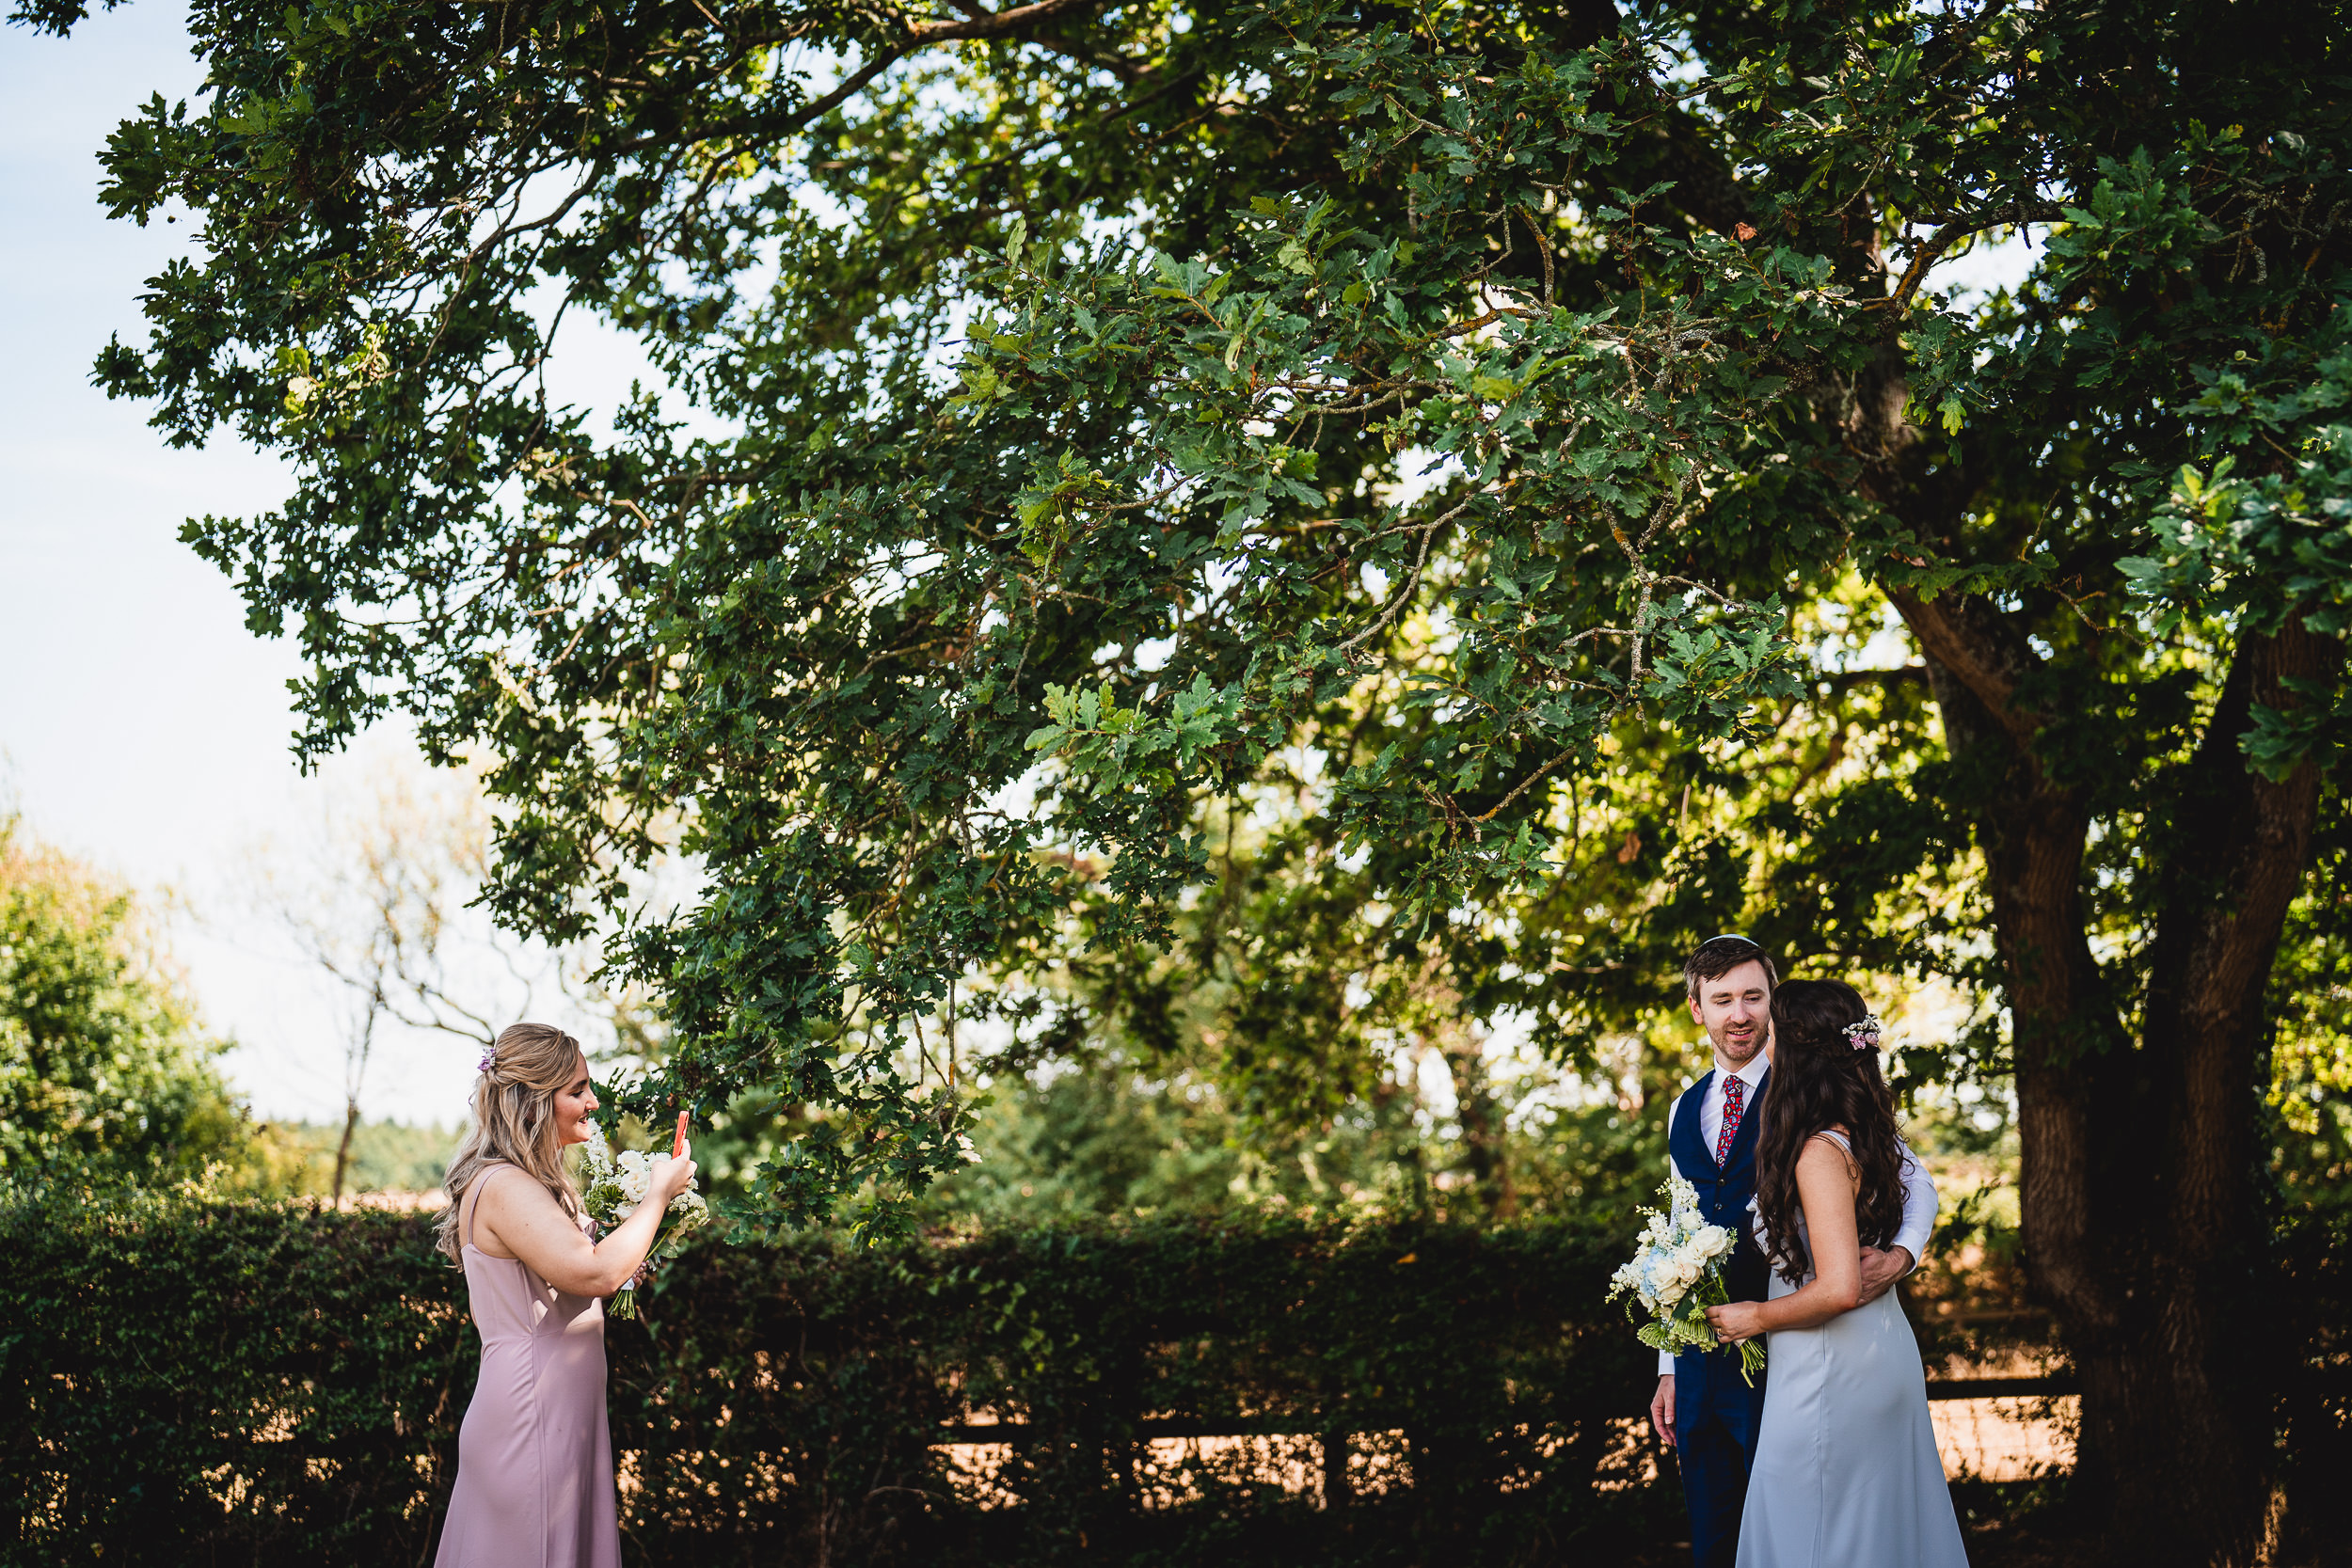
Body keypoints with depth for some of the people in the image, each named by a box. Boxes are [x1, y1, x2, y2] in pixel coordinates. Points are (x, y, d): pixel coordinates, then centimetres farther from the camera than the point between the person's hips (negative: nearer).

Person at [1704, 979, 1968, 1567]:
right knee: (1883, 1520, 18)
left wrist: (1758, 1317, -13)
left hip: (1833, 1371, -9)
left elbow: (1839, 1290, -27)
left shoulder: (1819, 1154, -22)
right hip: (1884, 1357, 9)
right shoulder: (1864, 1135, 6)